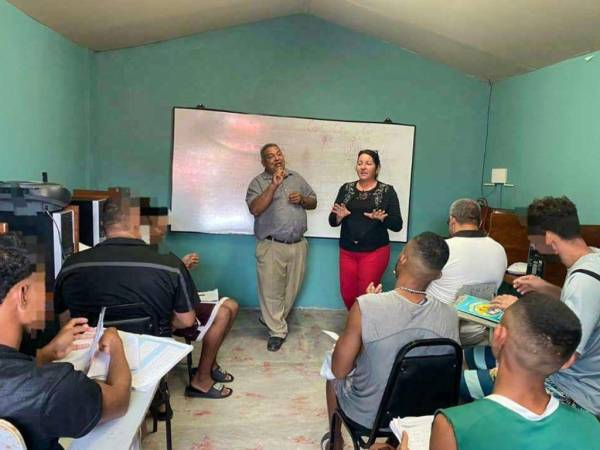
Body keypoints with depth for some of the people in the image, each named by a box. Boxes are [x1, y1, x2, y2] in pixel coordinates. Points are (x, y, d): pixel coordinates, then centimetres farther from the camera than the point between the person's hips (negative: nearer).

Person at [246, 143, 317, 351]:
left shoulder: (296, 177, 12)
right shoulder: (258, 182, -2)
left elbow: (313, 202, 17)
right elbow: (255, 209, -16)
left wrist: (302, 199, -6)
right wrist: (273, 185, -21)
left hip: (298, 245, 4)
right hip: (271, 246, -4)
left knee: (292, 288, 13)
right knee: (271, 290, 0)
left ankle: (271, 320, 35)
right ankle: (277, 331, 16)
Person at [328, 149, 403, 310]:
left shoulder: (387, 191, -2)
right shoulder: (346, 189, 6)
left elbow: (397, 225, -5)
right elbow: (332, 221, 5)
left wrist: (381, 218, -23)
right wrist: (339, 216, -17)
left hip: (374, 251, -3)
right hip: (347, 251, 3)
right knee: (347, 294, 9)